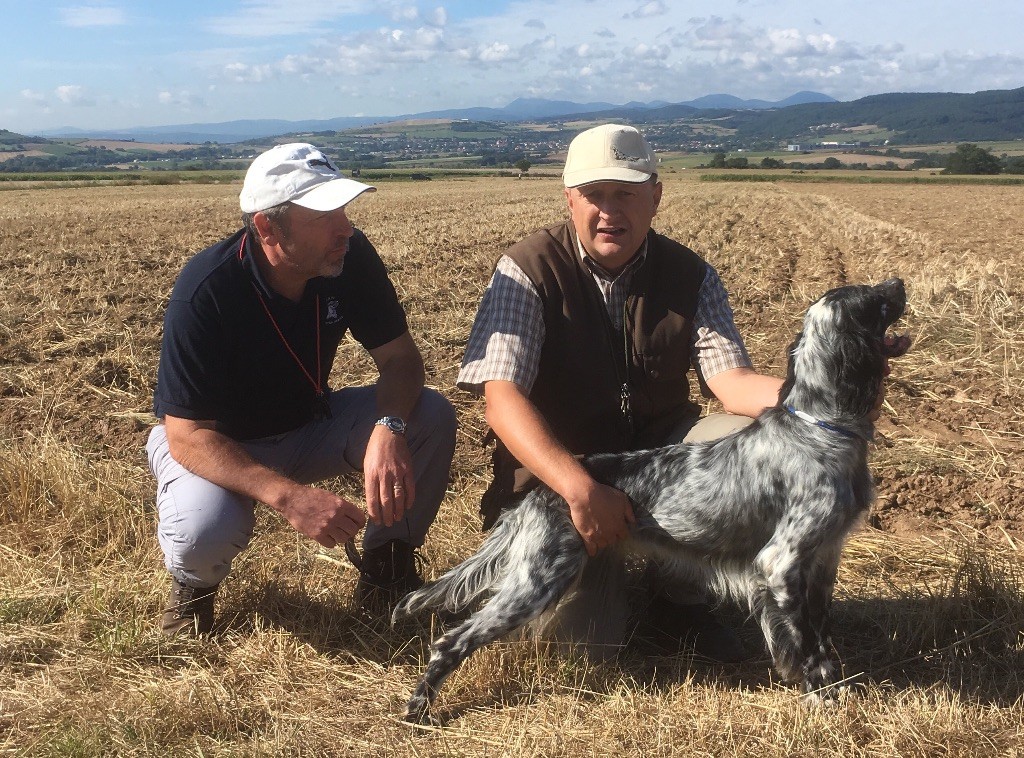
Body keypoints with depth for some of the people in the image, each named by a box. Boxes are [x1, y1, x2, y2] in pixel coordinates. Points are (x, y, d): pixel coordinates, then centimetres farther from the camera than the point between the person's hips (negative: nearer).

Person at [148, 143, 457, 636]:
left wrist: (389, 427, -36)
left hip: (309, 425, 4)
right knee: (205, 529, -37)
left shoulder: (350, 257, -18)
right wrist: (288, 497, -43)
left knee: (431, 417, -19)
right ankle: (194, 582, 3)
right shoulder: (203, 292, -30)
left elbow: (398, 357, -13)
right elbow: (189, 436, -29)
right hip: (212, 441, -4)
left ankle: (385, 567, 2)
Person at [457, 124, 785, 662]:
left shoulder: (691, 275, -4)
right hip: (558, 471, -3)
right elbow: (502, 396, -25)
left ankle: (678, 601, -3)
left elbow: (731, 381, -14)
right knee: (584, 636, -21)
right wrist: (579, 487, -39)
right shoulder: (528, 271, -14)